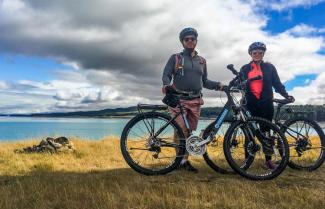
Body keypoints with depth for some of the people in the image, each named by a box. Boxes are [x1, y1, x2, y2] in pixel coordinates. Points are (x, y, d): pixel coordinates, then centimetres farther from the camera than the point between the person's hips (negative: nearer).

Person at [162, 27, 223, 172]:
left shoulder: (202, 61, 19)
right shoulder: (175, 58, 8)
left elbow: (204, 81, 19)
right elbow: (166, 74, 0)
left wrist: (217, 85, 1)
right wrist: (166, 84, -22)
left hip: (195, 101, 4)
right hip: (178, 99, -4)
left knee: (191, 132, 5)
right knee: (181, 131, -15)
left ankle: (185, 160, 15)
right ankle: (180, 159, -2)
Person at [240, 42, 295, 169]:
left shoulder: (269, 67, 9)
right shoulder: (245, 69, 11)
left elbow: (277, 84, 7)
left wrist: (286, 95, -5)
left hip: (266, 103, 0)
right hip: (251, 104, 0)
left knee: (266, 130, 4)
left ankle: (268, 160, 12)